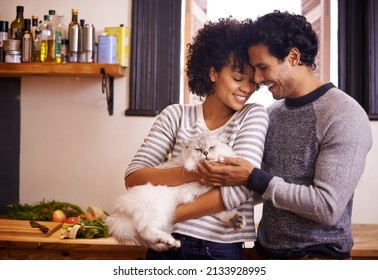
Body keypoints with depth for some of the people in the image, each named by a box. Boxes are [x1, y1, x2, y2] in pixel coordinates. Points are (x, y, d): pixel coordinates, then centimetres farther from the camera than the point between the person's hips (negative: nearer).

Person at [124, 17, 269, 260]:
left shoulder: (254, 116, -4)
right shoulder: (176, 115, -1)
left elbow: (240, 188, -17)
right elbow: (133, 177, -9)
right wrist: (193, 172, -26)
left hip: (220, 249, -1)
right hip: (167, 243, 1)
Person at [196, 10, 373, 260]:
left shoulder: (345, 116, -16)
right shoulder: (272, 113, 3)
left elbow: (328, 208, -21)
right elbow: (263, 182, 9)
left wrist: (253, 178, -21)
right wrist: (225, 174, -9)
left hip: (317, 256, -5)